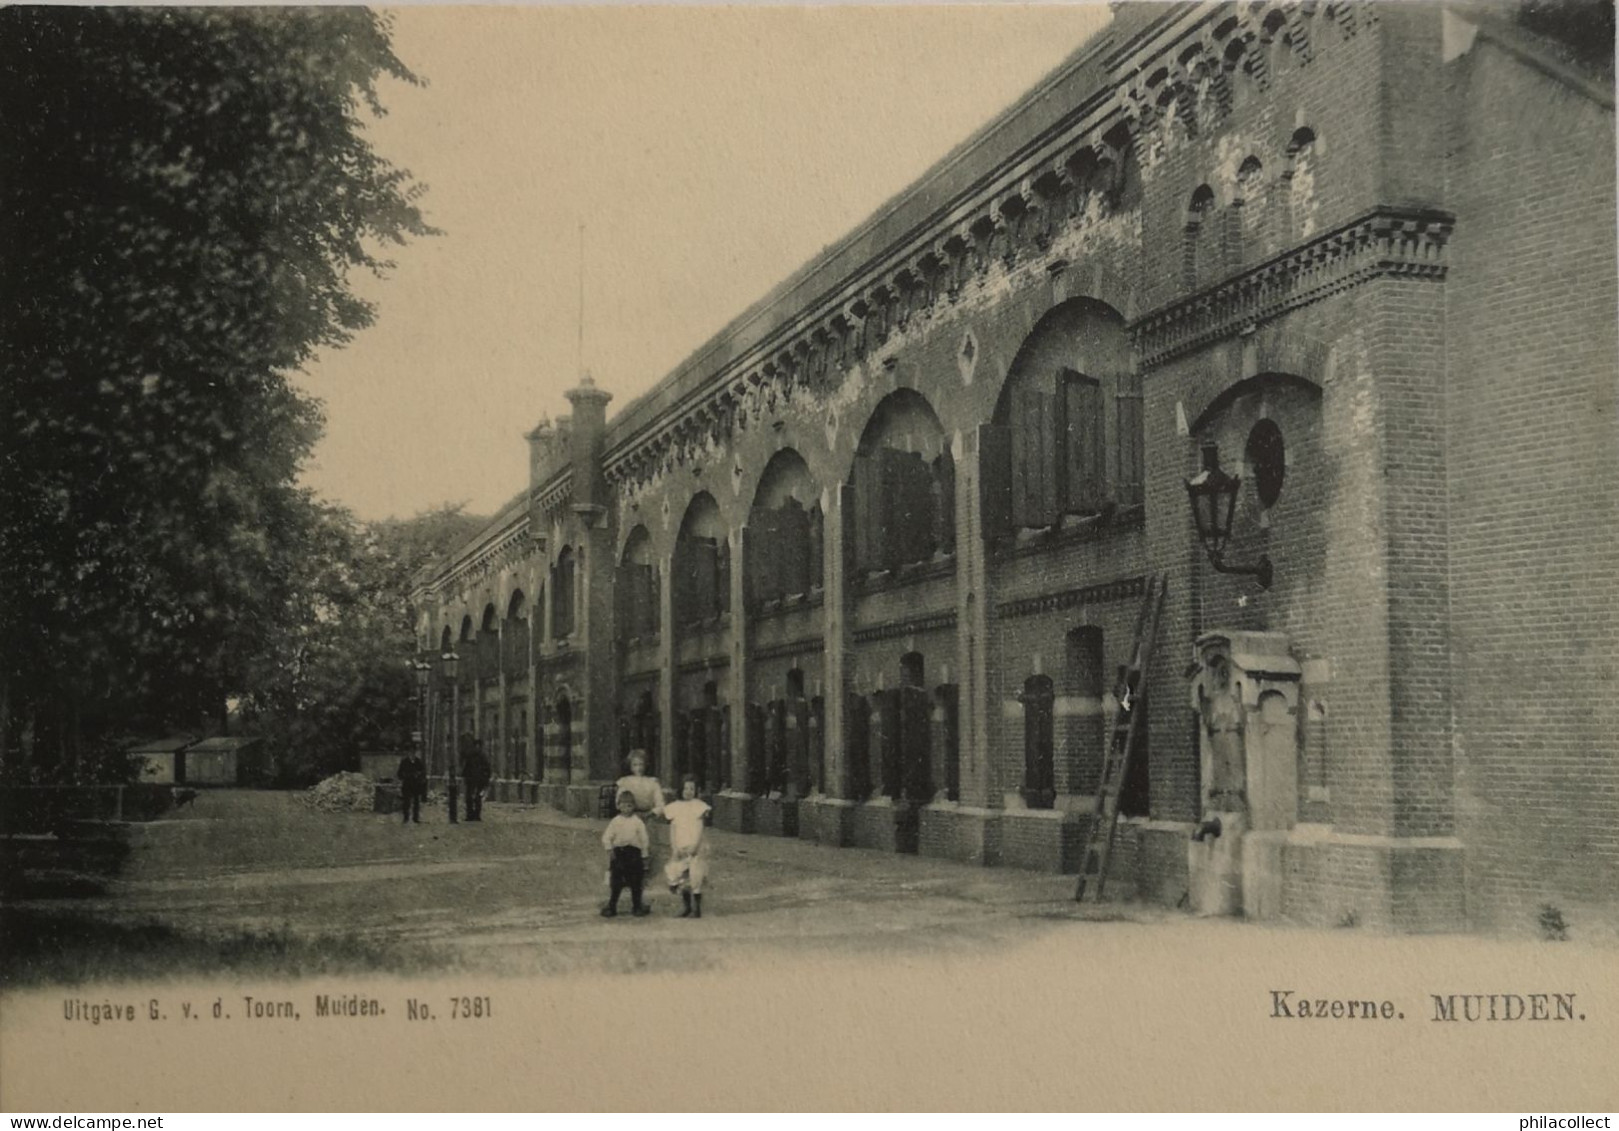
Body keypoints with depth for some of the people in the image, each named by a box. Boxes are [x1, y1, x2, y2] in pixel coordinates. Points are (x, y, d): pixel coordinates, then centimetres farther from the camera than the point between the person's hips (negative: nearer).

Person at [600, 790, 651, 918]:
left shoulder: (638, 822, 2)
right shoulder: (615, 821, 4)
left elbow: (644, 839, 4)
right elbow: (607, 837, 3)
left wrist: (644, 856, 3)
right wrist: (609, 850, -9)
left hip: (634, 854, 0)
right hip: (618, 853, 0)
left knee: (635, 883, 5)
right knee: (615, 883, 2)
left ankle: (637, 906, 15)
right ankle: (611, 906, 10)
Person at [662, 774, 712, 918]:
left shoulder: (700, 806, 0)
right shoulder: (674, 807, 8)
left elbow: (702, 829, -4)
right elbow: (672, 829, 6)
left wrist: (694, 846, -14)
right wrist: (674, 848, -5)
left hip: (696, 849, -3)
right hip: (680, 850, 3)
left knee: (695, 878, -7)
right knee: (682, 880, 3)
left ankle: (697, 910, 0)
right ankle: (687, 908, 16)